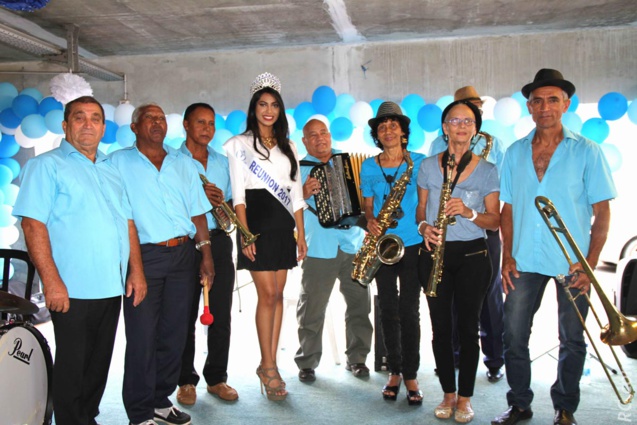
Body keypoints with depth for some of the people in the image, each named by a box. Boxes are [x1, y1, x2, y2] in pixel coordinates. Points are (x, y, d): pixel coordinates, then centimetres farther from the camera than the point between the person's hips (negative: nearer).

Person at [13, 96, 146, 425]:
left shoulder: (112, 169, 15)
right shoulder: (46, 165, -2)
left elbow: (128, 222, 16)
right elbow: (33, 225, -11)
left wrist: (136, 270, 8)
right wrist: (51, 281, -18)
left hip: (112, 287, 6)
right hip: (73, 290, -6)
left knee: (99, 365, 15)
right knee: (72, 369, 4)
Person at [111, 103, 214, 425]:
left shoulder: (183, 163, 15)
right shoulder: (118, 162, 4)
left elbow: (197, 212, 14)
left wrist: (206, 255, 7)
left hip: (183, 254, 4)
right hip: (143, 256, -4)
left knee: (174, 333, 9)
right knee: (142, 337, -1)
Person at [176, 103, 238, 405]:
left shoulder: (223, 162, 16)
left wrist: (222, 203, -3)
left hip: (218, 241, 4)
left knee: (221, 314, 5)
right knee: (185, 315, 4)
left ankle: (217, 377, 19)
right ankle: (186, 380, 17)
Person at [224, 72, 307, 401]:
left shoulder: (288, 146, 16)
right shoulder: (240, 144, 2)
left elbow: (295, 193, 14)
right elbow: (238, 193, -5)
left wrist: (300, 233, 8)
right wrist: (245, 234, -13)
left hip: (283, 225, 5)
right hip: (257, 223, -4)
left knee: (277, 293, 4)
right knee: (268, 294, -7)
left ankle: (269, 364, 13)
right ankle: (269, 368, 3)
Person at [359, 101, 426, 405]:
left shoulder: (419, 161, 0)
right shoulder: (368, 167, 7)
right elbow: (368, 205, 11)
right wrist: (370, 221, -9)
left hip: (412, 244, -2)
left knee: (409, 310, 0)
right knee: (388, 309, 7)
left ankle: (410, 375, 12)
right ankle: (394, 371, 21)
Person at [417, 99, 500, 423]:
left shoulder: (487, 171, 3)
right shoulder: (428, 166, 7)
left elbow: (494, 220, 1)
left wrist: (469, 212, -17)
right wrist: (424, 226, -9)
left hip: (472, 255, -1)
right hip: (435, 253, 2)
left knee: (468, 327, 3)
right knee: (441, 326, 6)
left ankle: (465, 397, 18)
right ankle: (448, 393, 22)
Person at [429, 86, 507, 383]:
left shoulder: (494, 144, 11)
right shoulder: (439, 145, 9)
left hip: (485, 228, 0)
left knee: (489, 293, 3)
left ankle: (495, 358, 15)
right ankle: (453, 353, 22)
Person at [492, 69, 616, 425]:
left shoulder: (587, 152, -3)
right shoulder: (515, 153, 5)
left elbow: (602, 212, -4)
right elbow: (509, 208, 8)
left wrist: (591, 263, -12)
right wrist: (507, 257, 0)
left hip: (572, 263, -2)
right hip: (525, 262, 2)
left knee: (572, 340, 10)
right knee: (514, 335, 6)